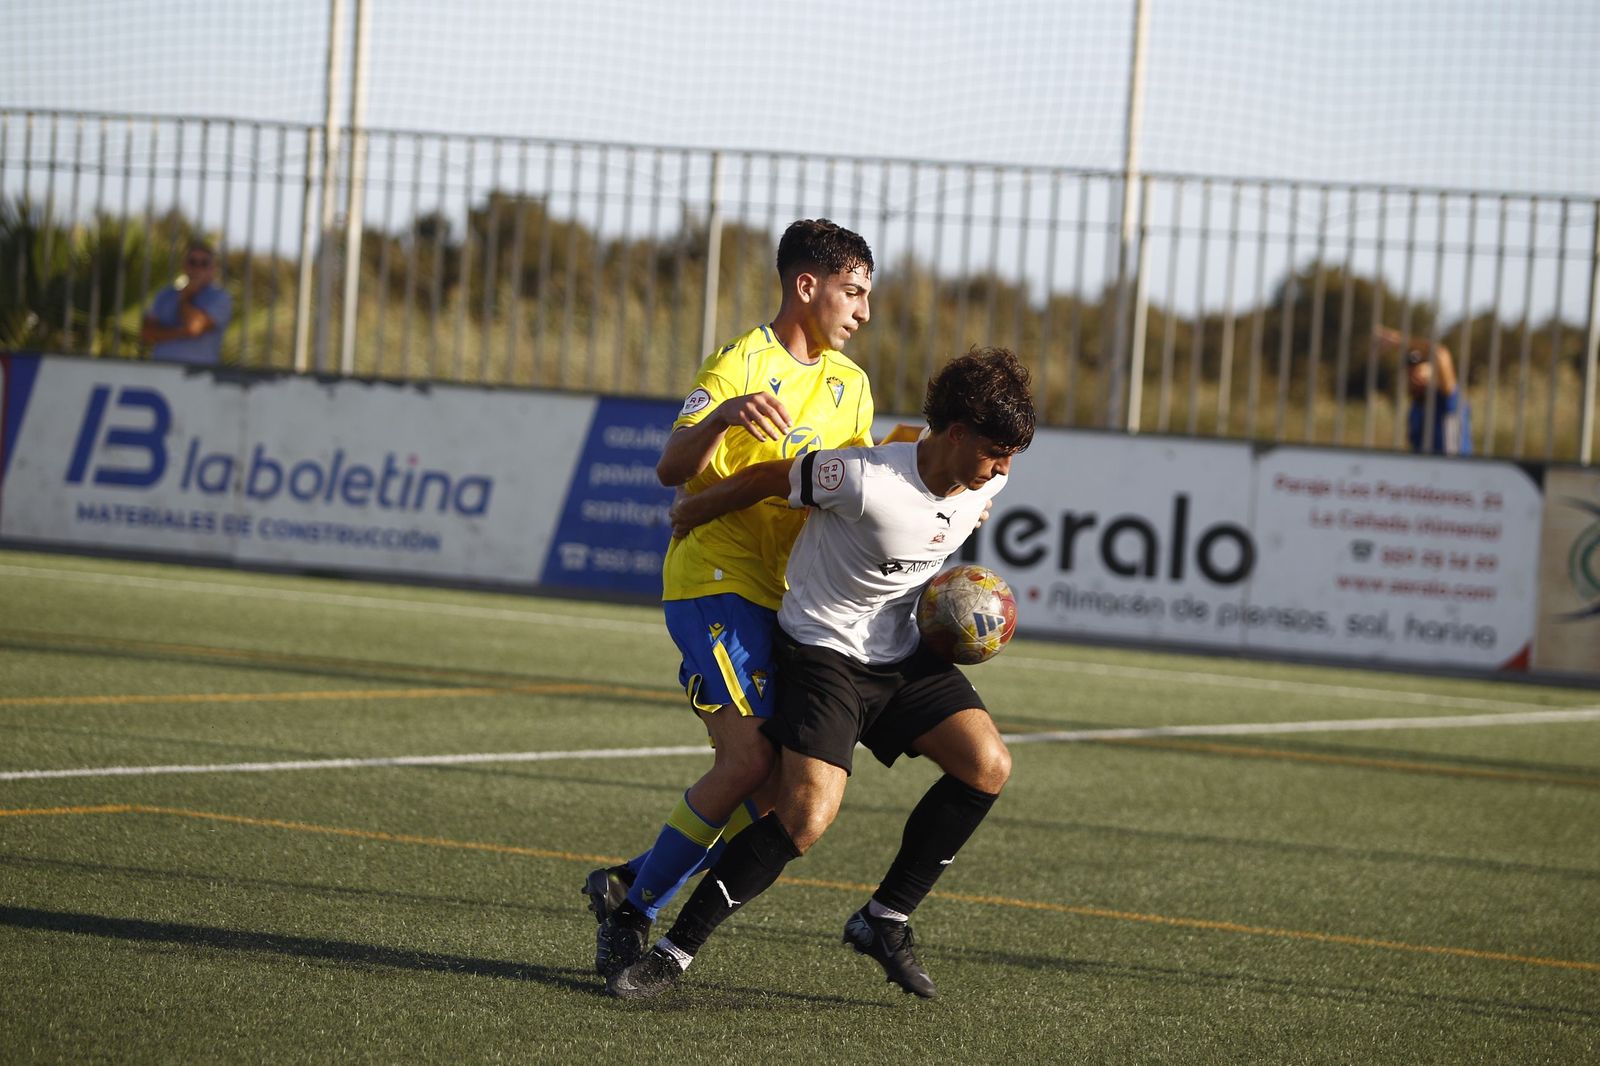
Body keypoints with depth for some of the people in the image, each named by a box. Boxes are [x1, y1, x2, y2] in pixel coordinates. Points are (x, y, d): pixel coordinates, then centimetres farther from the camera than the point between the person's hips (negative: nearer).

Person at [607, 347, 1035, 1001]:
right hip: (823, 648, -7)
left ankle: (884, 921, 3)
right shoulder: (868, 482, -29)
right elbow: (768, 478, -14)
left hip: (902, 653, 7)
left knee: (988, 767, -12)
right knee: (805, 817, -22)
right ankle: (674, 953, -10)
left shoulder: (985, 481, -7)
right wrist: (691, 515, 1)